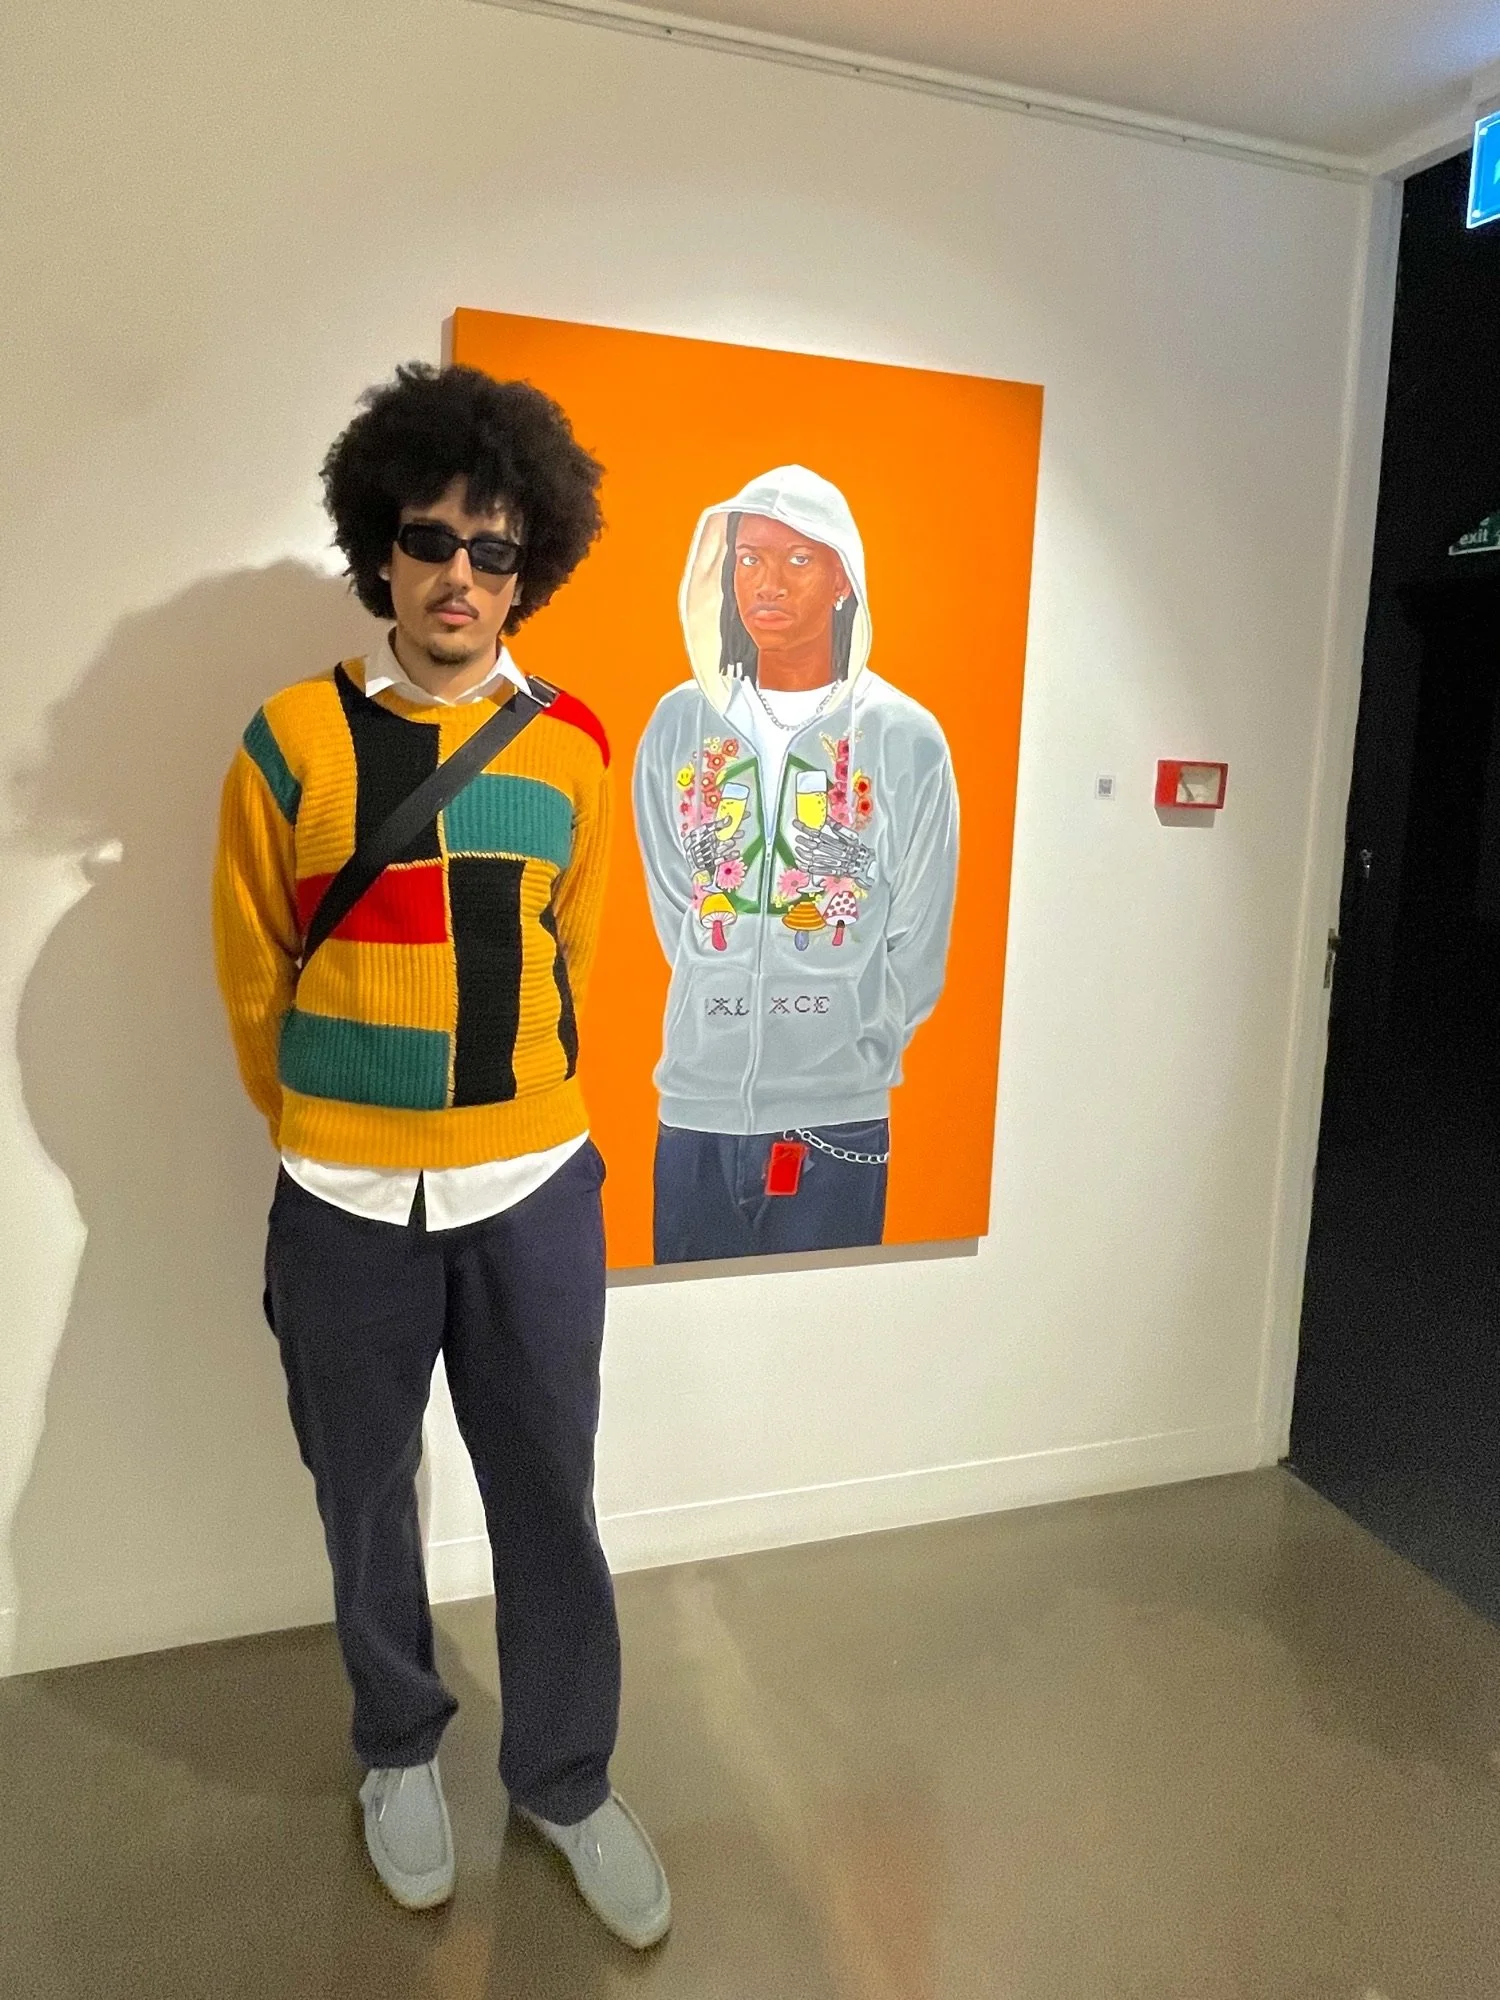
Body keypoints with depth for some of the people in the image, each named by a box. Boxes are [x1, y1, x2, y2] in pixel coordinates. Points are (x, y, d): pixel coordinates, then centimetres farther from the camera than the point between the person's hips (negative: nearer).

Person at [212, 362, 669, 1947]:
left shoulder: (572, 749, -1)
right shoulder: (295, 740, -6)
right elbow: (253, 979, 3)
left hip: (533, 1194, 1)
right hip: (345, 1208, 0)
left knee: (550, 1504, 12)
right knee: (367, 1501, 17)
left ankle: (564, 1778, 36)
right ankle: (400, 1752, 43)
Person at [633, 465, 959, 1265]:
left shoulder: (905, 738, -3)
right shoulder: (680, 724, 4)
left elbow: (917, 945, 0)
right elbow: (674, 910, 9)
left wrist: (853, 1053, -1)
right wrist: (728, 1013, 2)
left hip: (837, 1116, -2)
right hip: (696, 1106, 2)